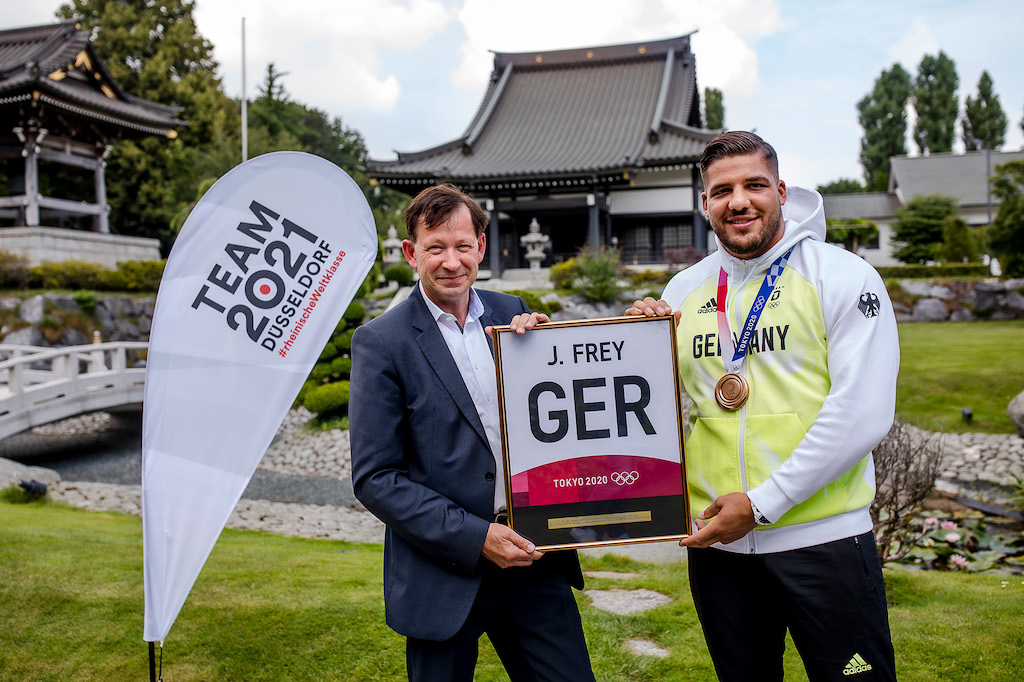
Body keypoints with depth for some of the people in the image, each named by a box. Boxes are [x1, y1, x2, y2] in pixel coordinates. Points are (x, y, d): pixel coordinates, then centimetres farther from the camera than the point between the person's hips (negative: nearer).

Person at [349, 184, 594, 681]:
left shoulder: (511, 314, 5)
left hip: (531, 555, 4)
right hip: (444, 574, -3)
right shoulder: (381, 342, -8)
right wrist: (474, 537, -15)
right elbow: (374, 478, -10)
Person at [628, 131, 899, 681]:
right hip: (715, 542, 4)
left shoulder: (842, 277, -6)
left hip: (822, 538, -4)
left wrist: (762, 503, -16)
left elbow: (862, 413, -14)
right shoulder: (682, 291, 7)